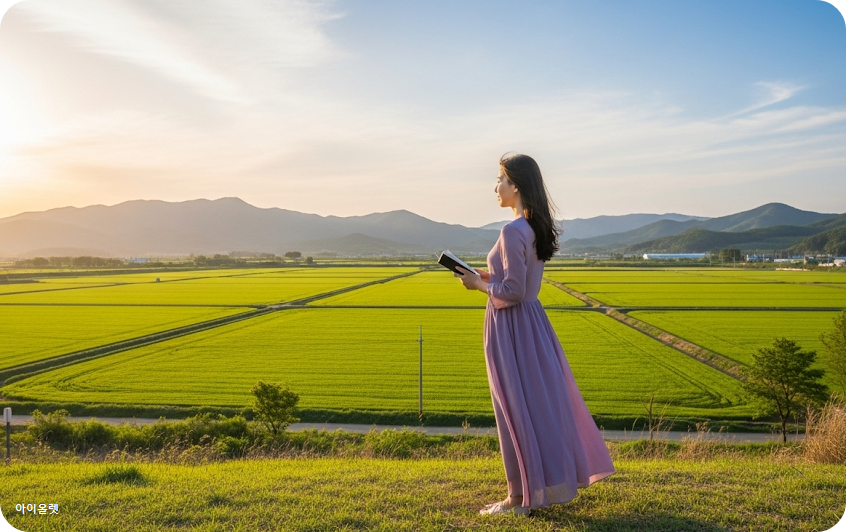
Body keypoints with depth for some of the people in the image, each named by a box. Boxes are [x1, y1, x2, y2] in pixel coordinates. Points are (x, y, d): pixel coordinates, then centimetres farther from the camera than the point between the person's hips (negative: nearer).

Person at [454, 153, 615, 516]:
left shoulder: (513, 231, -20)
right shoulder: (536, 227, 8)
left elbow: (513, 292, -21)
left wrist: (480, 284, -7)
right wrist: (488, 276, 10)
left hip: (510, 326, -9)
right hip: (532, 320, 9)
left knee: (515, 409, 1)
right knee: (543, 401, 17)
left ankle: (519, 498, 15)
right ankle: (553, 476, 31)